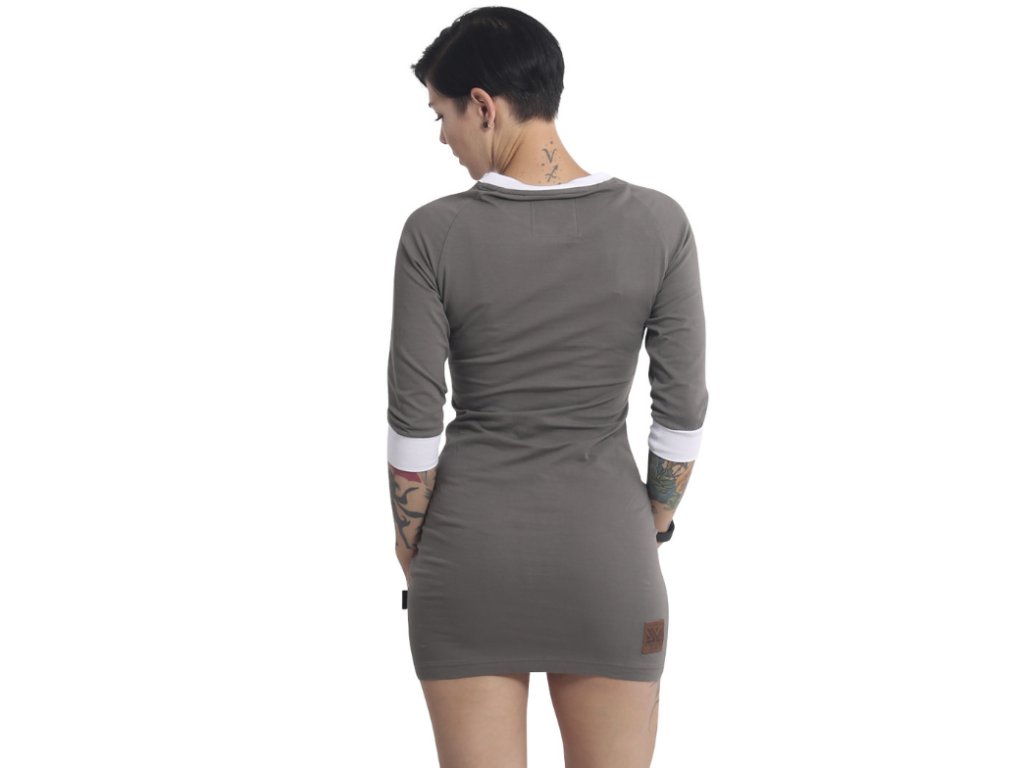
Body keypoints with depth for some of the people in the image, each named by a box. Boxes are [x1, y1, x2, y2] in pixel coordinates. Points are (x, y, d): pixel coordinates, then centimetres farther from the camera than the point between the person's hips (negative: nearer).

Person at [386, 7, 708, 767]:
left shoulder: (436, 233, -12)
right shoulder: (659, 223, -9)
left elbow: (413, 422, -8)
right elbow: (683, 412, -5)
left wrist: (415, 563, 6)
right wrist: (649, 536, 10)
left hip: (472, 552, 0)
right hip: (602, 556, 0)